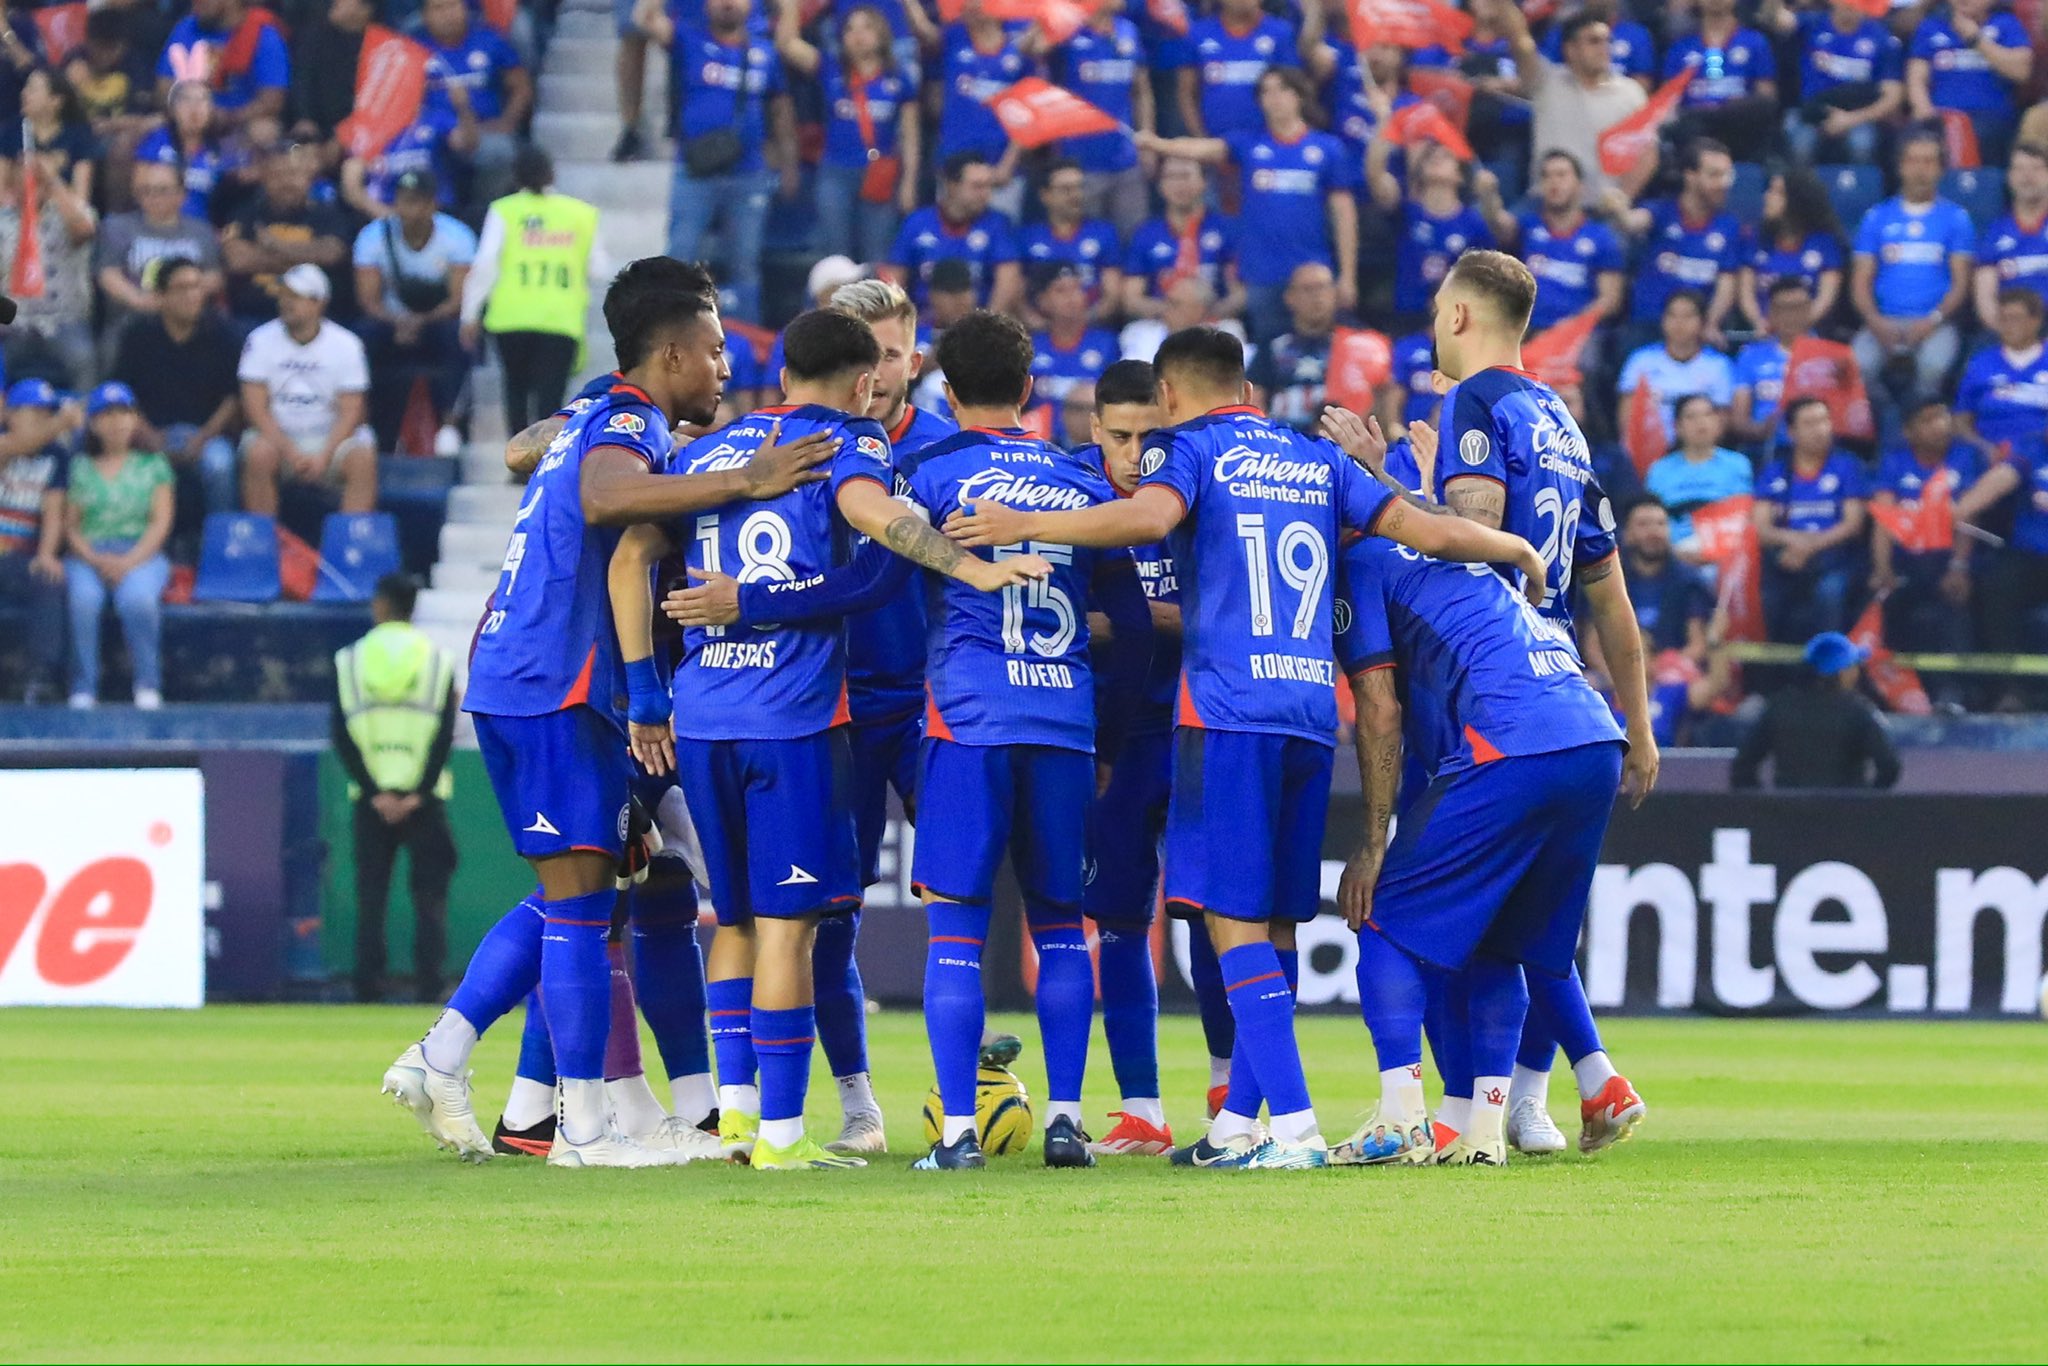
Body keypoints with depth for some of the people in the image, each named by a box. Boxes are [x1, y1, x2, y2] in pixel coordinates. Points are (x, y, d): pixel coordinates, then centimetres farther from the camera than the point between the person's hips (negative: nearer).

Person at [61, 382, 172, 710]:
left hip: (142, 554, -1)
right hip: (88, 554, 1)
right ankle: (84, 689, -31)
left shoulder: (153, 465, 17)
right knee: (84, 599, -35)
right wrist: (96, 559, -11)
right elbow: (70, 525, 9)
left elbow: (161, 522, 6)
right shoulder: (80, 468, 18)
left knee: (138, 598, -36)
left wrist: (130, 561, -11)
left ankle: (148, 685, -27)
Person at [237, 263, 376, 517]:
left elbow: (350, 411, -5)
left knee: (362, 456, -28)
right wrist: (289, 451, -19)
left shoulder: (345, 344, -1)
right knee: (259, 453, -33)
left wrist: (324, 456, -19)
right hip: (276, 437, 0)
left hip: (330, 440, 0)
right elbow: (255, 407, -7)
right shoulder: (261, 341, -2)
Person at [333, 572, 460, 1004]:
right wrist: (418, 793, -7)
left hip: (371, 797, 1)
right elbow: (445, 734, -5)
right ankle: (427, 982, -11)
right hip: (424, 798, -1)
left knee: (370, 898, 4)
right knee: (430, 896, 0)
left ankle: (368, 988, -1)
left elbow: (343, 737, -2)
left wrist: (374, 793, -5)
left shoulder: (349, 660, 5)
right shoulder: (438, 660, 3)